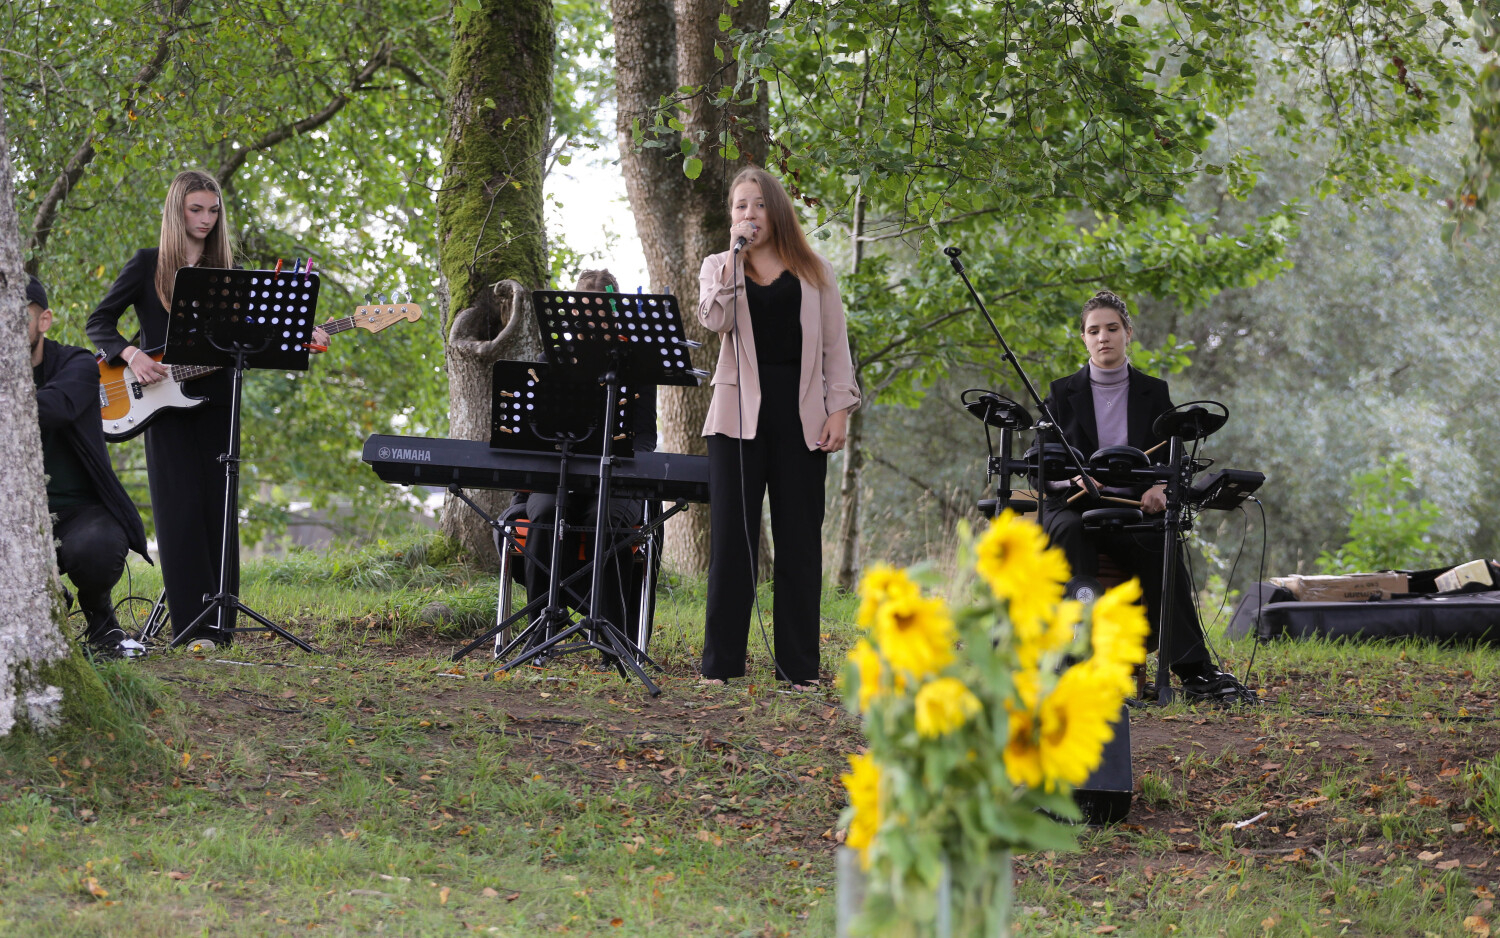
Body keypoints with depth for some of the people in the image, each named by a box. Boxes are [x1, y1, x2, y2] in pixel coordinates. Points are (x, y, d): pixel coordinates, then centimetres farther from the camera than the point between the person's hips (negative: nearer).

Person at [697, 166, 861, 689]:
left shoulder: (814, 274, 12)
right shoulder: (718, 268, 12)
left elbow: (835, 346, 8)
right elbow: (715, 319, -9)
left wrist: (839, 409, -2)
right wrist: (736, 255, -9)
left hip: (800, 412, 0)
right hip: (740, 413, 0)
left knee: (799, 540, 1)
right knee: (732, 536, -2)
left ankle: (799, 666, 6)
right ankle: (721, 662, 1)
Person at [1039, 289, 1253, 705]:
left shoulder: (1154, 392, 12)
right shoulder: (1062, 393, 8)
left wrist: (1159, 488, -17)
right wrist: (1074, 479, -20)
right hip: (1074, 506, -1)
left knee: (1163, 546, -32)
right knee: (1070, 531, -38)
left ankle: (1194, 672, -39)